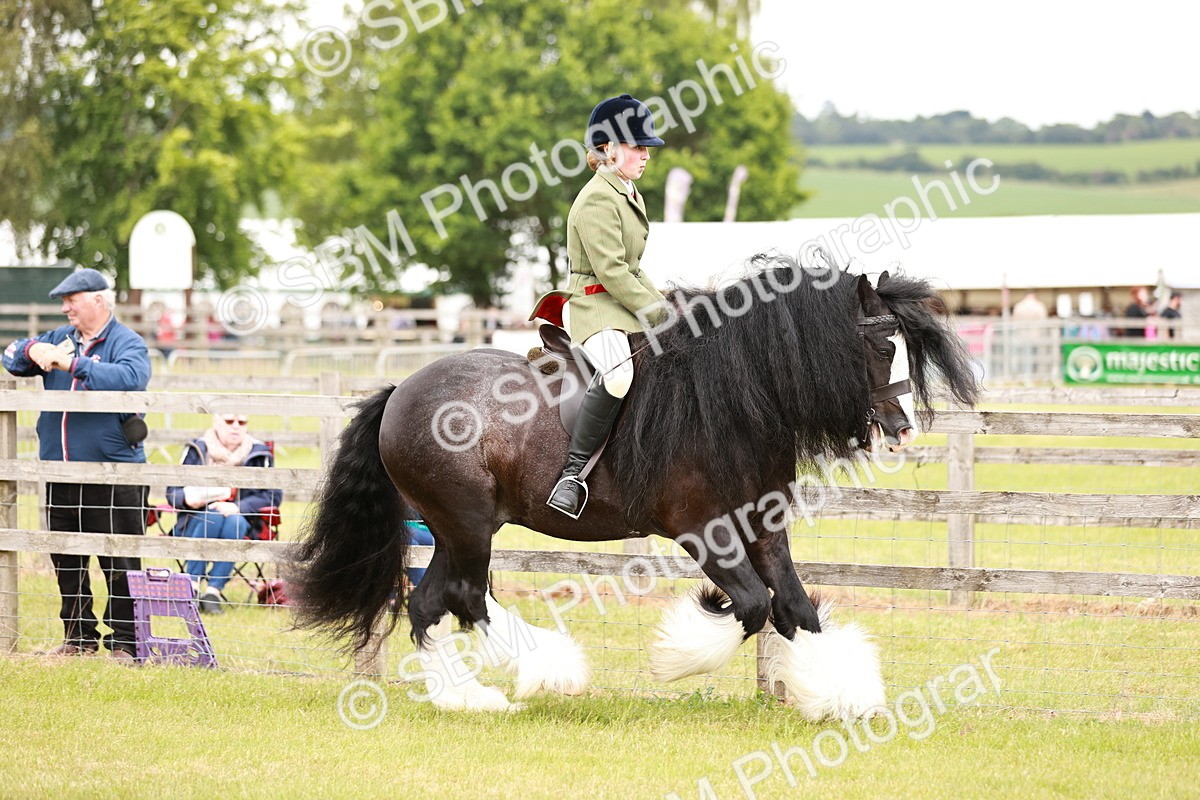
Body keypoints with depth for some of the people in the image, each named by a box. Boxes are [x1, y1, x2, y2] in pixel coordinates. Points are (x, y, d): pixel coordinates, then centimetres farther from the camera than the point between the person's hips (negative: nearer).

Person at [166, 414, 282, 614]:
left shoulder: (259, 454, 2)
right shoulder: (197, 450, 4)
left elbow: (273, 496, -7)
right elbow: (172, 492, 3)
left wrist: (237, 508, -22)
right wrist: (187, 499, -22)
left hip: (239, 524, 0)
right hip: (195, 524, 0)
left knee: (234, 522, -34)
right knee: (213, 517, -33)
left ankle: (213, 590, -34)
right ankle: (191, 585, -33)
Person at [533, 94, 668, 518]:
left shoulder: (629, 194, 18)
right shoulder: (598, 200, -14)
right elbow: (611, 272, -20)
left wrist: (664, 306, 11)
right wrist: (657, 313, -18)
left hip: (629, 305, 10)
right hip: (595, 307, -10)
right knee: (619, 373, -38)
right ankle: (574, 471, -33)